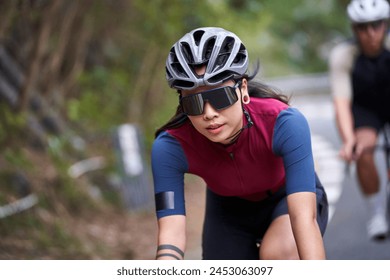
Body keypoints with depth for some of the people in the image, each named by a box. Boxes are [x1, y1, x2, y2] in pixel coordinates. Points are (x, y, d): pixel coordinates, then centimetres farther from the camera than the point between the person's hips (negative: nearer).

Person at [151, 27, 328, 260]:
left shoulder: (284, 124, -36)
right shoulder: (172, 146, -31)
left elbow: (304, 216, -43)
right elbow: (171, 233, -36)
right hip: (229, 210, 3)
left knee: (279, 254, -33)